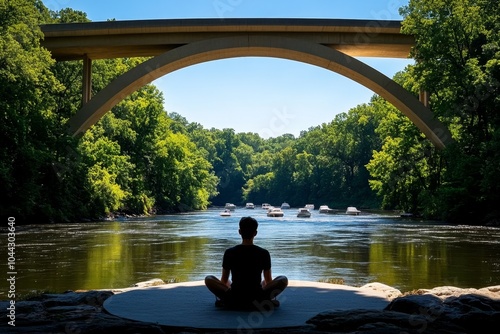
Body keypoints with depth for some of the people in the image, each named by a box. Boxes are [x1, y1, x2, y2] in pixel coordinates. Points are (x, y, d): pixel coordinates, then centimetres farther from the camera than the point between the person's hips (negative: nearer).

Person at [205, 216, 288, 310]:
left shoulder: (229, 252, -5)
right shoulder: (264, 253, -5)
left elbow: (224, 280, 7)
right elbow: (268, 280, 9)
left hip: (234, 300, 0)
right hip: (258, 299, 0)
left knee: (208, 279, 21)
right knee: (283, 279, 19)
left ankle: (224, 300, 8)